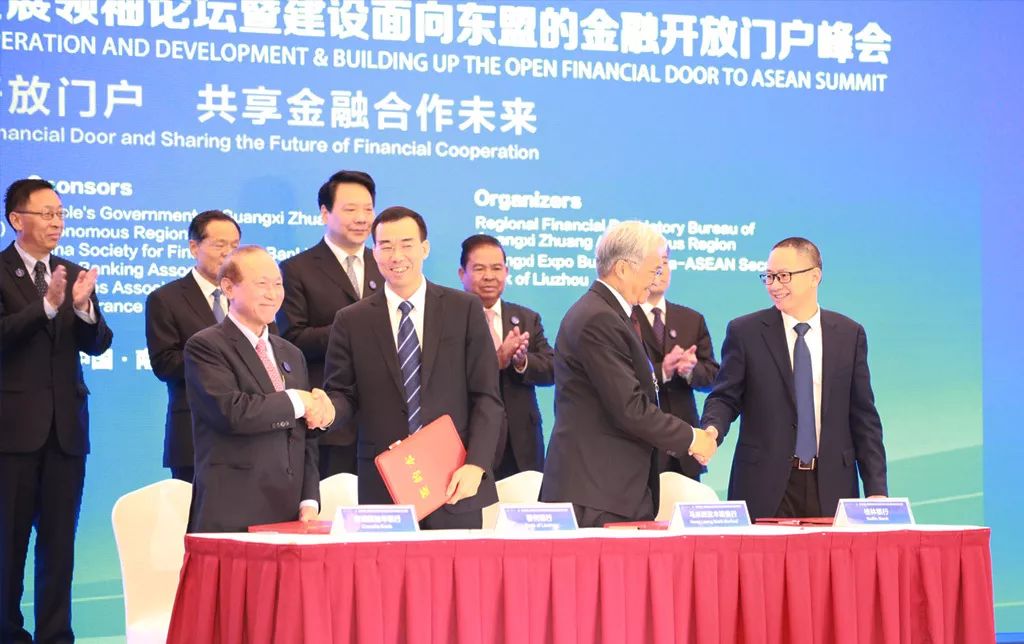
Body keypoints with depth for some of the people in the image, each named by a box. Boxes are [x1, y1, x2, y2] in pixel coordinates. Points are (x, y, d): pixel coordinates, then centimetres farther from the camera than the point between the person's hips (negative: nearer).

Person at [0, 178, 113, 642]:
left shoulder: (75, 276, 11)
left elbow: (98, 344, 3)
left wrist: (83, 306, -17)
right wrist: (47, 305, -28)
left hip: (66, 426, 4)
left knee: (60, 541, 5)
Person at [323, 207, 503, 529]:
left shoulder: (465, 309, 5)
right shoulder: (351, 321, 7)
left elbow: (487, 397, 2)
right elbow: (343, 394, 8)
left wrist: (475, 465, -9)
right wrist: (327, 410, -16)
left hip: (455, 487, 0)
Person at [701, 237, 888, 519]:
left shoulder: (849, 334, 7)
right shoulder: (744, 332, 3)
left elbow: (863, 417, 7)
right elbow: (725, 397, 3)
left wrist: (876, 489, 2)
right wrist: (711, 430, -20)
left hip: (831, 485, 1)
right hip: (764, 487, -1)